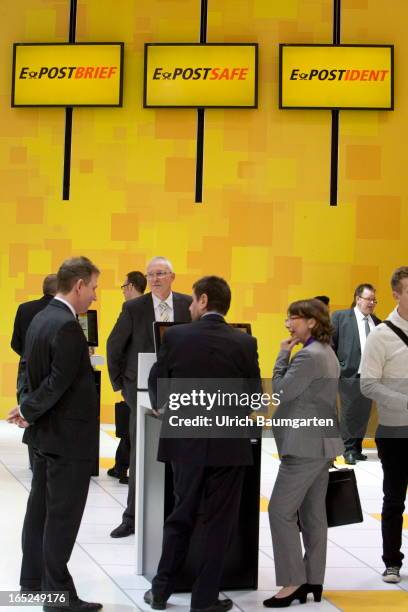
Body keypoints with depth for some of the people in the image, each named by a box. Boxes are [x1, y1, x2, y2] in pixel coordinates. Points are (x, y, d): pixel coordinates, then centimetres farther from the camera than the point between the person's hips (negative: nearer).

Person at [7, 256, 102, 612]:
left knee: (41, 509, 17)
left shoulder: (41, 318, 9)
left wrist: (28, 408, 2)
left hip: (46, 431, 10)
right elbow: (59, 382, -23)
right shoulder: (67, 326, -22)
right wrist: (29, 412, -11)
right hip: (68, 435, -10)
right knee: (63, 516, -3)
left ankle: (33, 579, 28)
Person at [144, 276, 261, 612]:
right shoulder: (245, 342, -5)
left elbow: (156, 382, 2)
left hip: (186, 441, 1)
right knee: (219, 522, 8)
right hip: (229, 443, -1)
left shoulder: (176, 336, -6)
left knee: (180, 517, 16)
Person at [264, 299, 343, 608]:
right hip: (322, 443, 10)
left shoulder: (309, 356, -19)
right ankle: (313, 581, 15)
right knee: (314, 513, 11)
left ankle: (293, 581, -6)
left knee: (281, 511, -7)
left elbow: (280, 391, -14)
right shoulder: (327, 353, 14)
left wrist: (283, 354, -7)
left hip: (305, 445, -10)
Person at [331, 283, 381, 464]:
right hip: (349, 375, -4)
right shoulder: (340, 317, -1)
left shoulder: (377, 322, 10)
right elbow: (329, 344, -2)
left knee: (364, 414, 9)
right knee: (349, 414, 2)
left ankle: (357, 448, 20)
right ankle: (349, 450, 13)